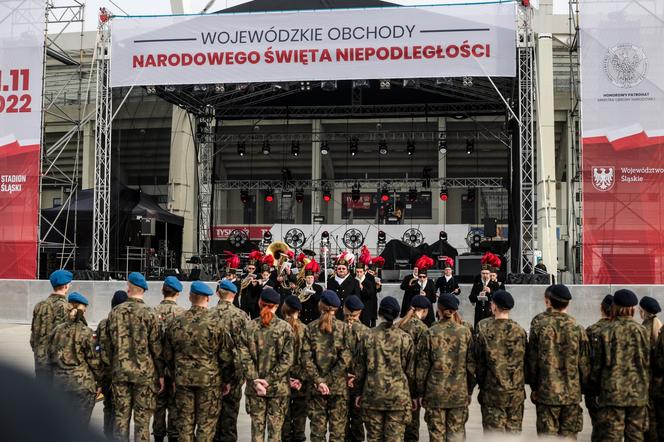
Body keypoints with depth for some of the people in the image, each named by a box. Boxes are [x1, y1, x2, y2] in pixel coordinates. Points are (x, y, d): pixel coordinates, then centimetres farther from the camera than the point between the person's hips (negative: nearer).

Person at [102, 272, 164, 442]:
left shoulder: (115, 312, 2)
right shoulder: (149, 314, -9)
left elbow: (108, 345, 8)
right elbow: (156, 347, -8)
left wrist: (111, 367, 19)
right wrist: (161, 374, -1)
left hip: (120, 371, 3)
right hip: (144, 372, -3)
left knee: (121, 415, 11)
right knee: (142, 418, 3)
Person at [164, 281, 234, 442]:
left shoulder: (175, 323, 1)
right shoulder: (216, 323, -12)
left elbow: (168, 355, 10)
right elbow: (226, 355, -8)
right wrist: (226, 379, 5)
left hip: (182, 379, 4)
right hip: (209, 380, -3)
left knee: (185, 422, 13)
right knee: (206, 424, 6)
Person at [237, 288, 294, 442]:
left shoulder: (249, 327, -2)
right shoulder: (284, 327, -6)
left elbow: (244, 357, -6)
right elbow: (287, 359, -11)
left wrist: (255, 381, -8)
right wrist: (270, 379, -10)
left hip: (254, 387, 2)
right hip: (278, 387, -1)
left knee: (257, 427, 10)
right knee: (275, 429, 6)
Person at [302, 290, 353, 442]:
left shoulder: (310, 328, -1)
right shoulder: (343, 328, -4)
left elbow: (307, 359, -8)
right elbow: (346, 358, -12)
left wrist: (319, 381, -9)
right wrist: (330, 379, -10)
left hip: (316, 387, 1)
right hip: (339, 386, -1)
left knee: (317, 429, 9)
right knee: (337, 430, 7)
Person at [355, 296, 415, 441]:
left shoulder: (368, 336, -2)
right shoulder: (404, 338, -4)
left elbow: (360, 368, 4)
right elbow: (410, 370, 2)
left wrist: (359, 392, 15)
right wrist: (410, 393, 13)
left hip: (372, 394, 1)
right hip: (398, 396, -1)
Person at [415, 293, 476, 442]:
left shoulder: (430, 334, -8)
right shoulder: (465, 332, -2)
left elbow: (422, 366, -5)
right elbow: (471, 364, 3)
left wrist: (419, 393, 5)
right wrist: (470, 390, 13)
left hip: (435, 392, -2)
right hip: (459, 393, 2)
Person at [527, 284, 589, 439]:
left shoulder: (540, 327, -7)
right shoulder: (577, 328, -3)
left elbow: (532, 361, -2)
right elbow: (585, 363, 1)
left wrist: (534, 388, 10)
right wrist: (583, 388, 13)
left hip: (546, 393, -1)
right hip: (572, 394, 1)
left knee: (548, 436, 5)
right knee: (569, 435, 9)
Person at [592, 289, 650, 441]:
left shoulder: (607, 332, -6)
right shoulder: (642, 331, 1)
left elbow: (599, 363, -1)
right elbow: (647, 362, 5)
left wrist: (597, 388, 10)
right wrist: (645, 385, 16)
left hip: (613, 391, -2)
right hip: (638, 393, 2)